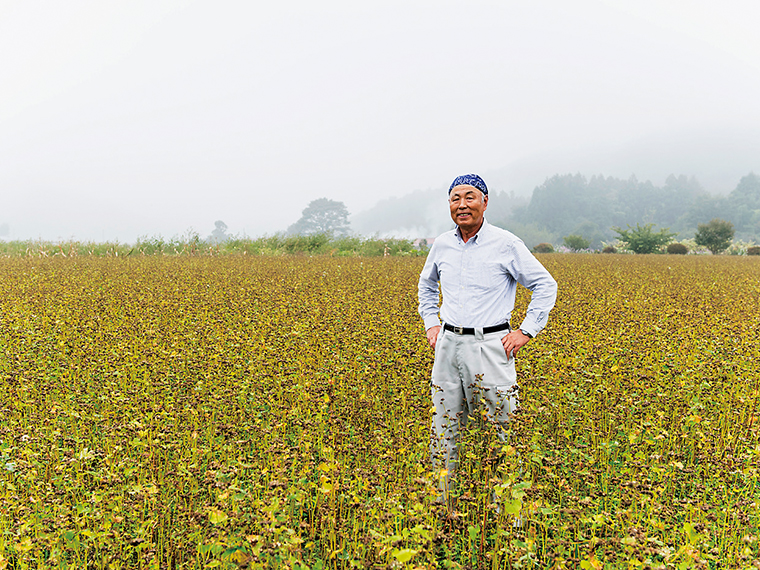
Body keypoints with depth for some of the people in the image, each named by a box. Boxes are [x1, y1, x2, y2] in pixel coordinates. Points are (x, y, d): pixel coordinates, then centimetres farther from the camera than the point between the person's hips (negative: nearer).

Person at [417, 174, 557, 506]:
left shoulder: (506, 244, -6)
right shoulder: (441, 245, 8)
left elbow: (545, 286, 2)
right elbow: (426, 285, 28)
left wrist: (526, 331, -4)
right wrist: (430, 324, 16)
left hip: (489, 346, -4)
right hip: (449, 344, 5)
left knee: (502, 429, -3)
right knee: (444, 428, 9)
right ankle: (444, 503, 22)